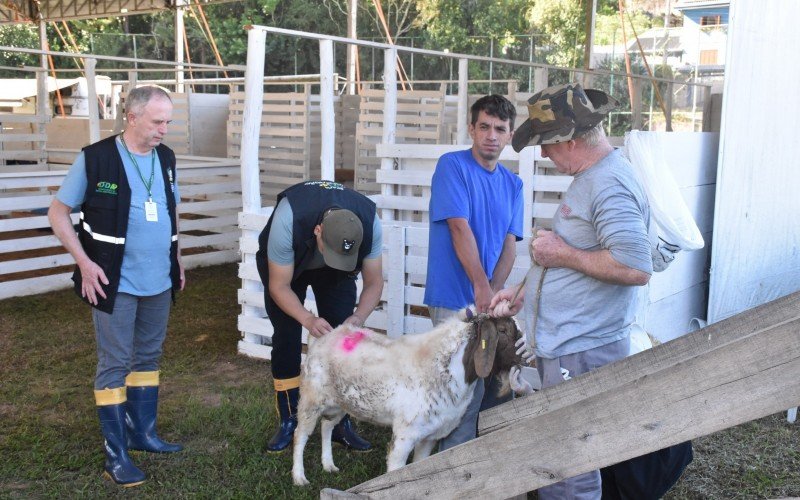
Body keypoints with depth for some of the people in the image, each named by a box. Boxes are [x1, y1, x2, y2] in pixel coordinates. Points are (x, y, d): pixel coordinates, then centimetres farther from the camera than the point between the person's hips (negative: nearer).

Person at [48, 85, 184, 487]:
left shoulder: (165, 158, 6)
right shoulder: (95, 158, -11)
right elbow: (58, 212, -5)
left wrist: (177, 258, 14)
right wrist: (84, 262, -13)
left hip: (159, 281, 6)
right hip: (115, 284, -6)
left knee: (148, 358, 16)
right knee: (115, 364, 1)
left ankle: (144, 433, 31)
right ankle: (115, 454, 11)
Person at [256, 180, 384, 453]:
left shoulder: (370, 224, -35)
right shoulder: (288, 221, -43)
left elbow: (374, 282, -21)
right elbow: (279, 286, -30)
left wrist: (358, 317, -40)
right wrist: (308, 320, -46)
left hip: (336, 273, 2)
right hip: (285, 264, -2)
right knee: (286, 340, -7)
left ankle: (340, 421, 5)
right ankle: (288, 422, 8)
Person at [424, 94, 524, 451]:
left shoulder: (512, 184, 11)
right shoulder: (452, 166, -7)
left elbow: (509, 244, 3)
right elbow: (460, 228, -15)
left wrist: (494, 291, -13)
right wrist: (481, 288, -18)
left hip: (491, 300, 6)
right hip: (455, 300, -6)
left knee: (495, 382, 12)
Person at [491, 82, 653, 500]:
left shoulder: (610, 185, -19)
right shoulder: (590, 177, 14)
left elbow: (636, 267, -30)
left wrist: (562, 253, -19)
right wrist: (522, 295, 18)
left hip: (582, 354, -11)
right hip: (565, 345, 11)